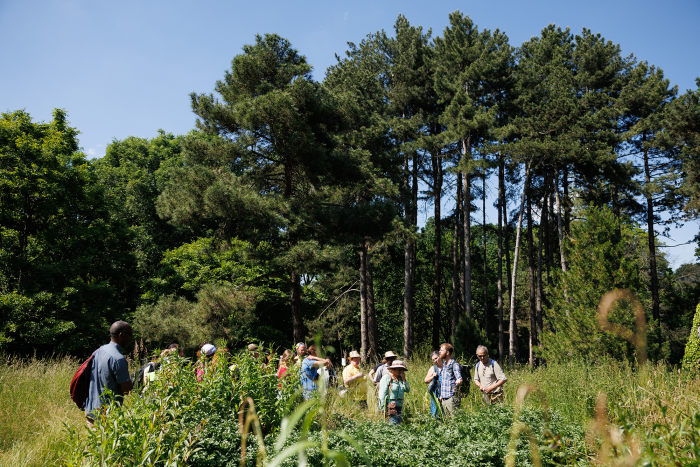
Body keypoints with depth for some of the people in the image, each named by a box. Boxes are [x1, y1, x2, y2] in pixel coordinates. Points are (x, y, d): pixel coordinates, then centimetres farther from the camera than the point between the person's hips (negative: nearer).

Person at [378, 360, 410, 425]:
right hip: (390, 407, -7)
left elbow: (408, 390, 9)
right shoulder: (387, 377, -9)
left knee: (398, 423, 7)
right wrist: (384, 408, -15)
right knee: (393, 425, -13)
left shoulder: (400, 378, 11)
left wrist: (404, 379, -4)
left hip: (399, 406, 7)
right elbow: (382, 394, -12)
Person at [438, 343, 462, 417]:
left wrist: (458, 381, -41)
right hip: (444, 399, 8)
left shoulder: (455, 365, -9)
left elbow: (459, 379, -18)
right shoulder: (443, 365, 15)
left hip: (452, 398, -8)